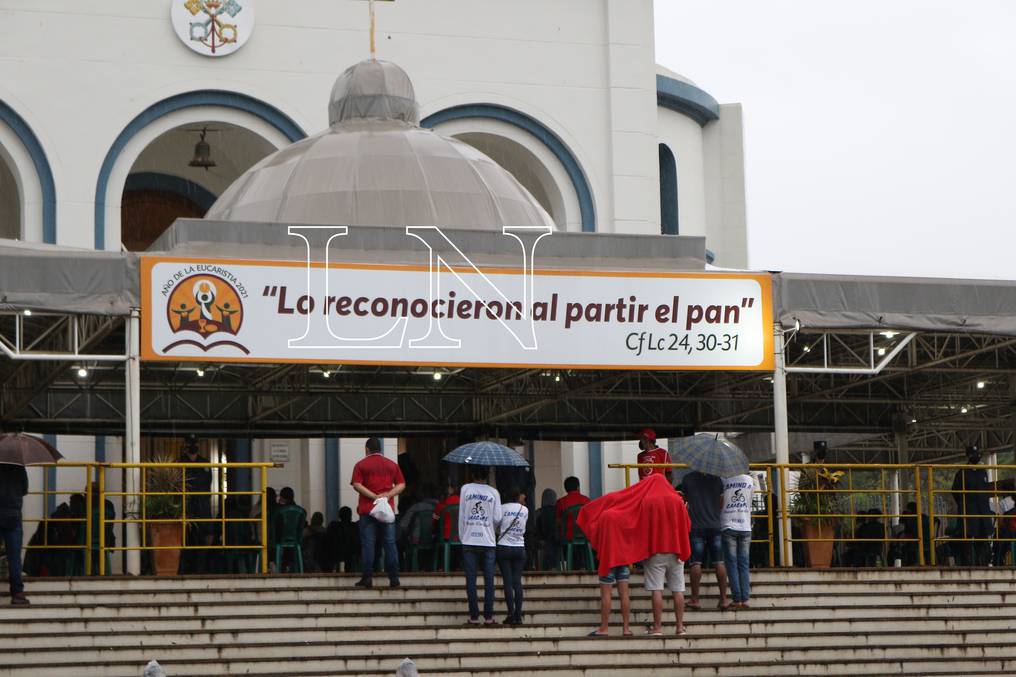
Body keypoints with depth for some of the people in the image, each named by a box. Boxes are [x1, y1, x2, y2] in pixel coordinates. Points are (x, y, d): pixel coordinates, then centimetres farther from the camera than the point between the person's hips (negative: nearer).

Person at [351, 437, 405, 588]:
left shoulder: (361, 465, 2)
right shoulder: (392, 465, 11)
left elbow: (357, 485, -9)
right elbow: (401, 485, 5)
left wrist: (374, 497, -11)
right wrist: (388, 495, -5)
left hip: (367, 509, -2)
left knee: (367, 544, -1)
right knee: (390, 544, 3)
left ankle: (367, 577, -4)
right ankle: (394, 578, 0)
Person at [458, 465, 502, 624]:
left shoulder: (465, 489, -1)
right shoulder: (493, 493, -1)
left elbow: (461, 516, 1)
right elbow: (498, 519, -1)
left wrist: (462, 537, 11)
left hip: (469, 541, 0)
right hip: (488, 542, 0)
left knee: (471, 579, 3)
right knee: (489, 580, 4)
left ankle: (474, 615, 1)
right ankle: (488, 616, 2)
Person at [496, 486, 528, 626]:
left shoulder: (502, 508, -4)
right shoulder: (525, 510, 3)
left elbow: (497, 528, 1)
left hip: (504, 547, -2)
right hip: (520, 548, 2)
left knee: (508, 582, -2)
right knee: (517, 582, 2)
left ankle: (511, 614, -9)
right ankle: (518, 616, -3)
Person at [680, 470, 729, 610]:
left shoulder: (688, 478, -3)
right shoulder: (717, 479, 1)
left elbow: (684, 498, 12)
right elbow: (721, 503, 9)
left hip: (696, 526, -2)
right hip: (715, 525, 2)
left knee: (695, 562, 0)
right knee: (719, 562, 4)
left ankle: (695, 599, -2)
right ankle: (723, 599, 3)